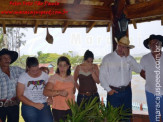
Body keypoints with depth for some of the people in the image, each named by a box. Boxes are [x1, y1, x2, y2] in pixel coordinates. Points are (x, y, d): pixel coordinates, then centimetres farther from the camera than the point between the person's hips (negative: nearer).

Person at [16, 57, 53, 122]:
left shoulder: (45, 75, 4)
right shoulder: (23, 77, -3)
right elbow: (19, 95, -5)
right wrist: (34, 104, -12)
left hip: (44, 105, 2)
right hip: (28, 106, -1)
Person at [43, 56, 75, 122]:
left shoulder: (71, 78, 9)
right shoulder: (53, 78, -8)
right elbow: (45, 92, -19)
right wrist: (59, 92, -27)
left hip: (71, 109, 5)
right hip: (58, 109, -4)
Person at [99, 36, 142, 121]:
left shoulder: (129, 58, 5)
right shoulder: (108, 58, -5)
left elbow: (139, 70, -9)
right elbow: (102, 75, -5)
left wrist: (128, 57, -13)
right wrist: (108, 89, -9)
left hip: (127, 91, 4)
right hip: (113, 92, -3)